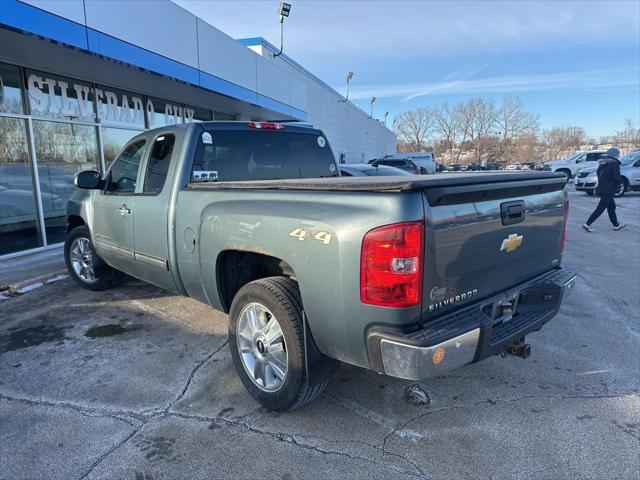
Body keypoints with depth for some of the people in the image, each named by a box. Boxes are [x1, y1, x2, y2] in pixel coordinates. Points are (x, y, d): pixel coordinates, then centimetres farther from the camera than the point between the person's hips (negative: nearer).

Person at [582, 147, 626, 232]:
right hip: (608, 190, -9)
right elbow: (616, 177, -19)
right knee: (601, 208, -7)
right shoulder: (614, 164, -12)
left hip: (601, 188, 9)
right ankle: (587, 224, -10)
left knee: (611, 206, 18)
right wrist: (620, 181, 0)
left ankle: (616, 225, 27)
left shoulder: (602, 164, 12)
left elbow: (599, 174, 16)